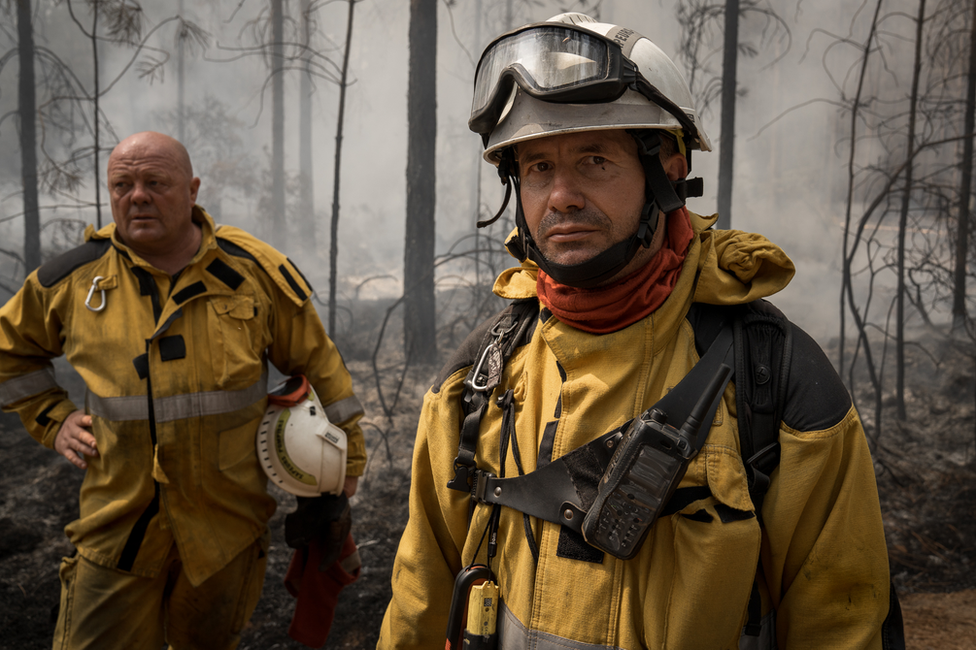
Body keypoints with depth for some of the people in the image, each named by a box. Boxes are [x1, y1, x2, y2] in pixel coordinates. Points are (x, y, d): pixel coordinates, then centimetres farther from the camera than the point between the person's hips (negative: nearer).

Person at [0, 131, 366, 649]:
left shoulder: (253, 269, -5)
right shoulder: (76, 277, -1)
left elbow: (316, 360, 2)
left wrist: (348, 453, 5)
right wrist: (51, 419, 5)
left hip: (226, 518, 0)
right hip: (117, 522, 1)